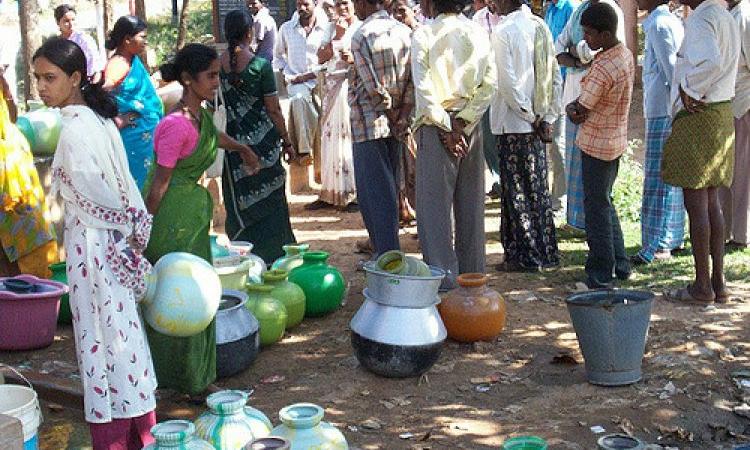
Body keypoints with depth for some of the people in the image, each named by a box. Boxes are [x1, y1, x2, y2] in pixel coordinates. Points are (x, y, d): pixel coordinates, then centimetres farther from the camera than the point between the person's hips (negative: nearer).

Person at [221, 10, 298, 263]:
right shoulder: (260, 65, -11)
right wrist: (287, 142, 2)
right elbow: (273, 110, -9)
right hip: (264, 143, -3)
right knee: (269, 200, 8)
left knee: (238, 203, 13)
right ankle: (271, 256, 11)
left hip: (233, 140, 3)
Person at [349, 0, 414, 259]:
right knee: (389, 188, 16)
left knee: (374, 191, -1)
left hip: (368, 123, -6)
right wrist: (402, 115, -3)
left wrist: (392, 115, -3)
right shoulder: (405, 32, 5)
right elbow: (413, 79, -1)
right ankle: (389, 250, 24)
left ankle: (386, 254, -1)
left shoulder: (361, 37, -12)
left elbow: (374, 88, -15)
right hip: (394, 127, 6)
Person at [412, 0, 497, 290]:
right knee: (471, 203, 12)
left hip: (436, 125, -5)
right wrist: (461, 122, -6)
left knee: (435, 204, 0)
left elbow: (424, 89, -14)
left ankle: (444, 280, 0)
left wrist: (446, 128, -10)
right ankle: (473, 276, 20)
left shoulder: (424, 35, -7)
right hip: (471, 125, 5)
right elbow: (490, 84, -2)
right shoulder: (478, 33, 5)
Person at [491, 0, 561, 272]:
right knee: (538, 188, 15)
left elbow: (508, 83, -19)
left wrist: (531, 117, -10)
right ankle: (545, 252, 23)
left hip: (513, 124, -7)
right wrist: (547, 118, 7)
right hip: (537, 122, 7)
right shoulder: (540, 26, 7)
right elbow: (556, 76, 8)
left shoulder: (503, 32, -14)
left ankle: (525, 257, 10)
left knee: (517, 191, 2)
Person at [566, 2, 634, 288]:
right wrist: (576, 107, -7)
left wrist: (571, 108, 0)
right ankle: (620, 264, 28)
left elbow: (580, 110, -20)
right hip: (616, 139, 9)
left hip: (597, 144, -9)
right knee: (605, 202, 21)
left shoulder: (603, 67, -25)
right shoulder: (625, 55, 4)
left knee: (596, 208, 1)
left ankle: (601, 276, 9)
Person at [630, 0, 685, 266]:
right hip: (673, 111, 10)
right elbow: (675, 70, 16)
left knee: (657, 180, -7)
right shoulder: (674, 22, 16)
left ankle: (653, 248, -5)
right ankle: (672, 238, 23)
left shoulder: (658, 26, -12)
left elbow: (672, 70, -17)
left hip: (662, 112, -10)